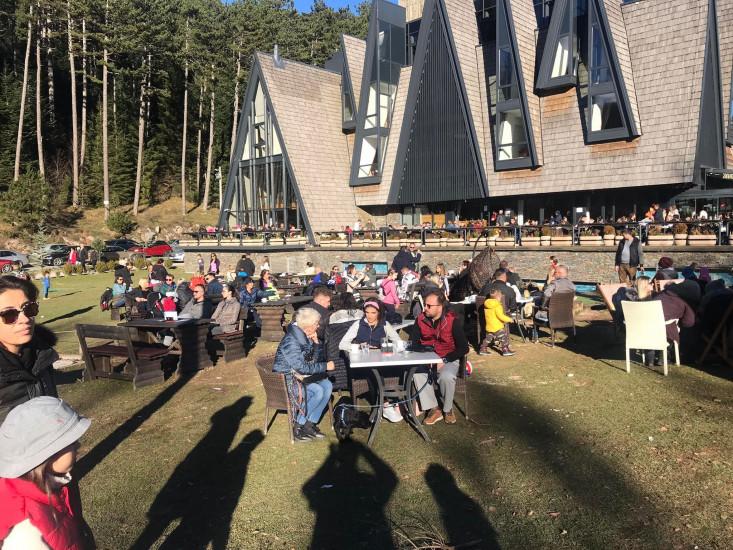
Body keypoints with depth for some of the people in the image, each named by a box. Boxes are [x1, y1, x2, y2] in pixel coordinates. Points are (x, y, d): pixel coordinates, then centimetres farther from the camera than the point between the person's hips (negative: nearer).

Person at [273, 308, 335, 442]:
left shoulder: (304, 337, 3)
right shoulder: (291, 340, -25)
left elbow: (314, 360, 10)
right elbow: (302, 367, -29)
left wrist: (316, 343, -7)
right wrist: (325, 366, -21)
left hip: (298, 375, 9)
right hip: (286, 379, -9)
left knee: (327, 385, -6)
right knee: (317, 391, -24)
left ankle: (310, 424, -2)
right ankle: (298, 428, -10)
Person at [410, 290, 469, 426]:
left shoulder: (453, 321, -12)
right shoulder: (420, 319, -2)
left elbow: (463, 348, -11)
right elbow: (413, 343, 6)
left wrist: (444, 361, -17)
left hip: (448, 360, -3)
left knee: (446, 377, -33)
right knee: (417, 373, -29)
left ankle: (448, 410, -5)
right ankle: (434, 409, -16)